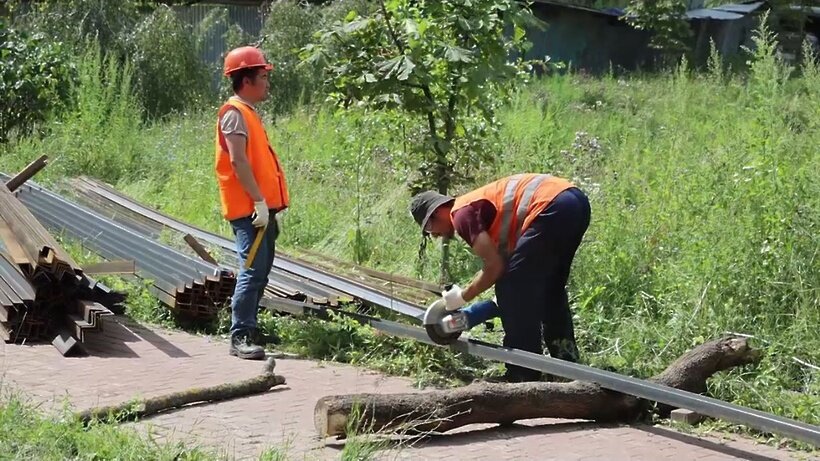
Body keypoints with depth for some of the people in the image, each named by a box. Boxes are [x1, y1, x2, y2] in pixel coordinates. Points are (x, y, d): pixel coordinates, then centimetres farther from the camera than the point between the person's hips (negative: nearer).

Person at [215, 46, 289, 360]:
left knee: (259, 273, 11)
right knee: (253, 271, -14)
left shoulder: (248, 113, 21)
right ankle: (240, 337, -14)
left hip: (261, 208, 10)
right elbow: (238, 161, -20)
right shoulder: (235, 113, -10)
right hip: (249, 209, -10)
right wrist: (260, 201, -22)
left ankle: (247, 331, 16)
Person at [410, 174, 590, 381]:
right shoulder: (480, 204, 28)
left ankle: (523, 375, 4)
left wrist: (463, 297, 11)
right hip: (576, 200, 10)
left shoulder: (462, 215, 0)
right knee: (551, 290, 24)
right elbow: (504, 259, 30)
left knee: (513, 291, 1)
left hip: (552, 208, -10)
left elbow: (495, 266, -5)